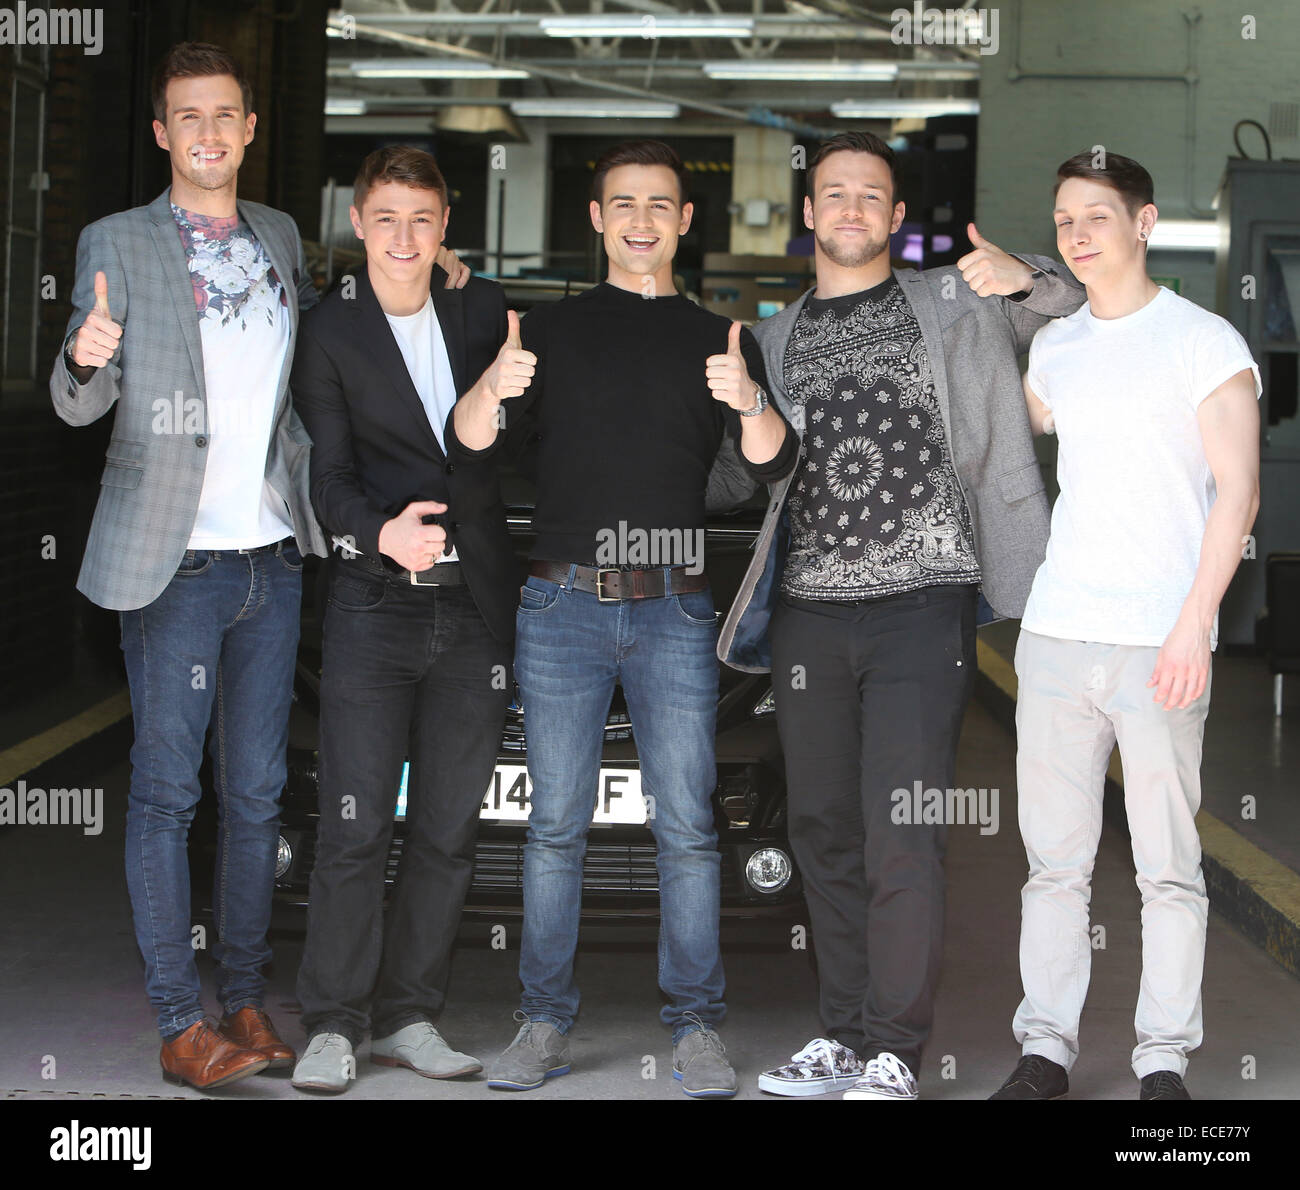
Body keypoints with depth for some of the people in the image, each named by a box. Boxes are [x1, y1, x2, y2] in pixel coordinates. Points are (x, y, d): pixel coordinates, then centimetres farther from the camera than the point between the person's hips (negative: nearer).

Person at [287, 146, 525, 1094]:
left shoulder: (485, 310, 10)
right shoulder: (330, 333, 0)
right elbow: (330, 475, -8)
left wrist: (498, 392, -4)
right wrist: (382, 533, -27)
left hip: (476, 603, 3)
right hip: (376, 603, -3)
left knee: (448, 828, 7)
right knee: (356, 826, -5)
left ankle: (409, 1016, 17)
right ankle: (333, 1023, 5)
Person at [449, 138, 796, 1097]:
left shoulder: (718, 340, 11)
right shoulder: (551, 331, 12)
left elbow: (772, 462, -2)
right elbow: (470, 442, 3)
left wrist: (751, 402, -23)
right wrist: (491, 392, -19)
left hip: (673, 611, 0)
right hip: (563, 604, 0)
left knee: (687, 826, -2)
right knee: (556, 824, 2)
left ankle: (697, 1026, 5)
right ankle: (544, 1024, 9)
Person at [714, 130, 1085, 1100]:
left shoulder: (953, 305, 8)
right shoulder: (775, 340, 16)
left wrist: (1028, 279, -7)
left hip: (922, 604, -4)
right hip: (807, 611, 4)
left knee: (904, 837, -9)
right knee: (824, 830, 8)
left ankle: (895, 1055, -3)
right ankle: (846, 1036, 19)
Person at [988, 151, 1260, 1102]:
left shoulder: (1204, 341, 0)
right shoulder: (1053, 348, 15)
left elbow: (1238, 490, -7)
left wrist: (1195, 621, -14)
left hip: (1159, 643, -4)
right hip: (1055, 632, 4)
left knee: (1169, 865, -1)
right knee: (1055, 860, 5)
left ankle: (1165, 1059, 8)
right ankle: (1047, 1049, 12)